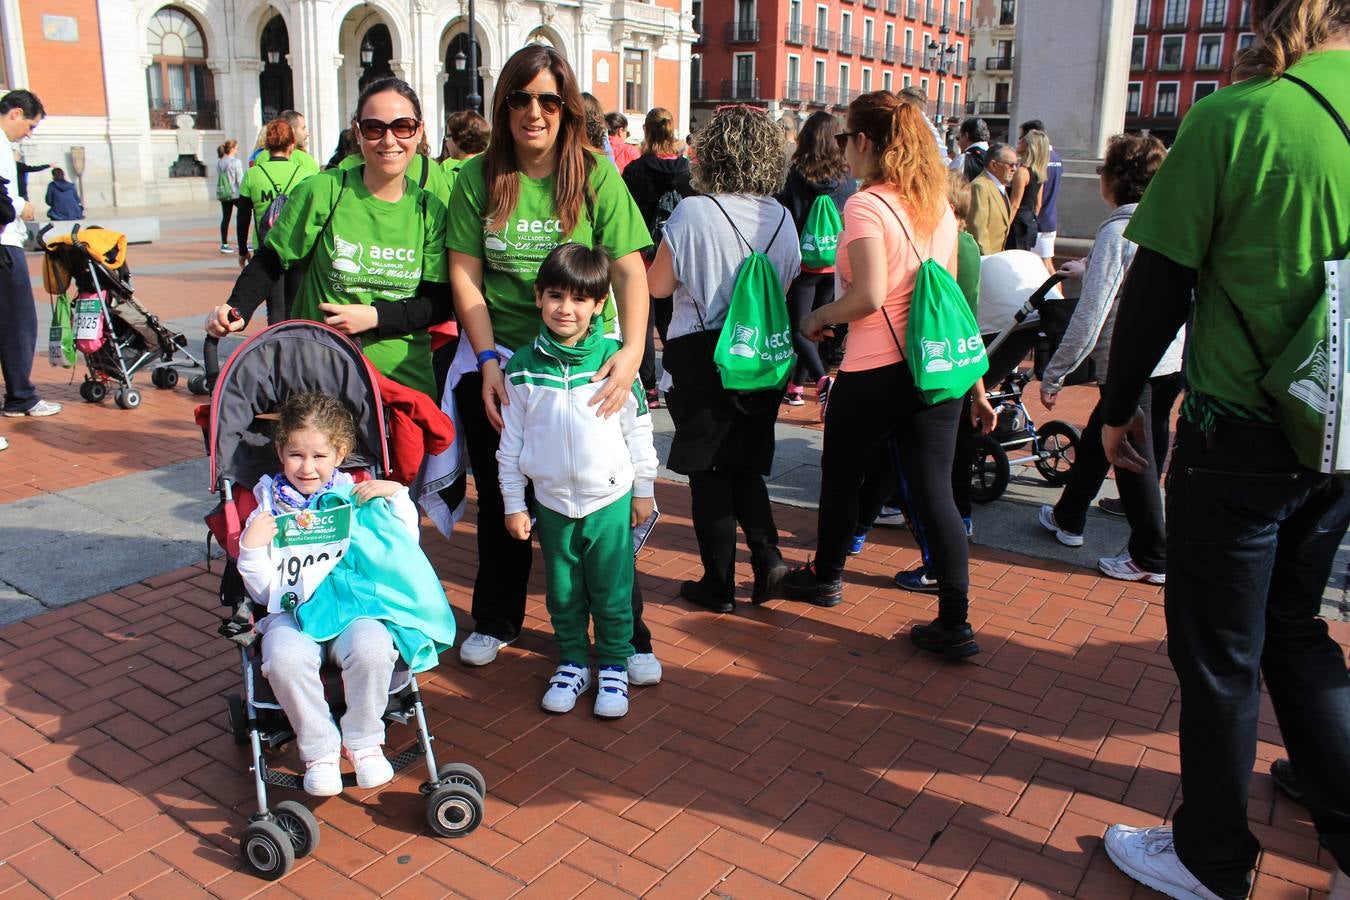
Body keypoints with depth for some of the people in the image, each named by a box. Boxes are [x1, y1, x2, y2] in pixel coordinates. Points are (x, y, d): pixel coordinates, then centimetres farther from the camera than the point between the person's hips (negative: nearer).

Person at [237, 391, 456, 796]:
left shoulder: (355, 498, 12)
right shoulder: (270, 509, 11)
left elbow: (405, 552, 7)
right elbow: (263, 590, 8)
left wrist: (398, 495, 0)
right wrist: (251, 547, -9)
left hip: (354, 603, 0)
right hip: (293, 610, 0)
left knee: (373, 648, -32)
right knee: (285, 658, -33)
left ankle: (363, 741, -7)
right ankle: (318, 750, -10)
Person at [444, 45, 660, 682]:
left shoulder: (596, 175, -5)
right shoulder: (477, 179, 0)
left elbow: (630, 271, -11)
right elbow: (465, 276, -2)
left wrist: (632, 350, -26)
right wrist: (489, 360, -12)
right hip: (496, 360, 2)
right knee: (500, 498, 16)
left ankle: (627, 636, 19)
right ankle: (496, 619, 37)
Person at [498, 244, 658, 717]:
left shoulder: (614, 360, -8)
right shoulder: (522, 367, -4)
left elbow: (638, 430, 0)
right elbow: (511, 441, 3)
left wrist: (643, 490, 5)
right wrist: (513, 504, 4)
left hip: (610, 500, -2)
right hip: (551, 502, 2)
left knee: (612, 592, 7)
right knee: (562, 593, 14)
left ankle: (614, 666, 26)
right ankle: (573, 662, 32)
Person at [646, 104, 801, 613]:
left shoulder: (693, 213, -15)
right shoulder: (782, 218, 1)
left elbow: (658, 285, -9)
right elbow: (784, 290, 11)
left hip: (702, 357, -5)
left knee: (709, 472, 7)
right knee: (746, 464, 21)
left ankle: (719, 585, 14)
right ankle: (767, 555, 6)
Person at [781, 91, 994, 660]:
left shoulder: (865, 206, -13)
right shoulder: (937, 204, 9)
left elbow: (869, 296, -24)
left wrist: (820, 316, -4)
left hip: (876, 373, -6)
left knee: (841, 478, 17)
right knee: (934, 491, 7)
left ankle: (825, 576, 38)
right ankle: (954, 624, 8)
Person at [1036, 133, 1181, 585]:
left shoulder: (1116, 232, -17)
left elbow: (1090, 315, -20)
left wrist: (1054, 373, -13)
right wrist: (1089, 270, 37)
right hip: (1174, 358, 8)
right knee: (1097, 439, 21)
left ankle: (1152, 558, 14)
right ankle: (1068, 517, 38)